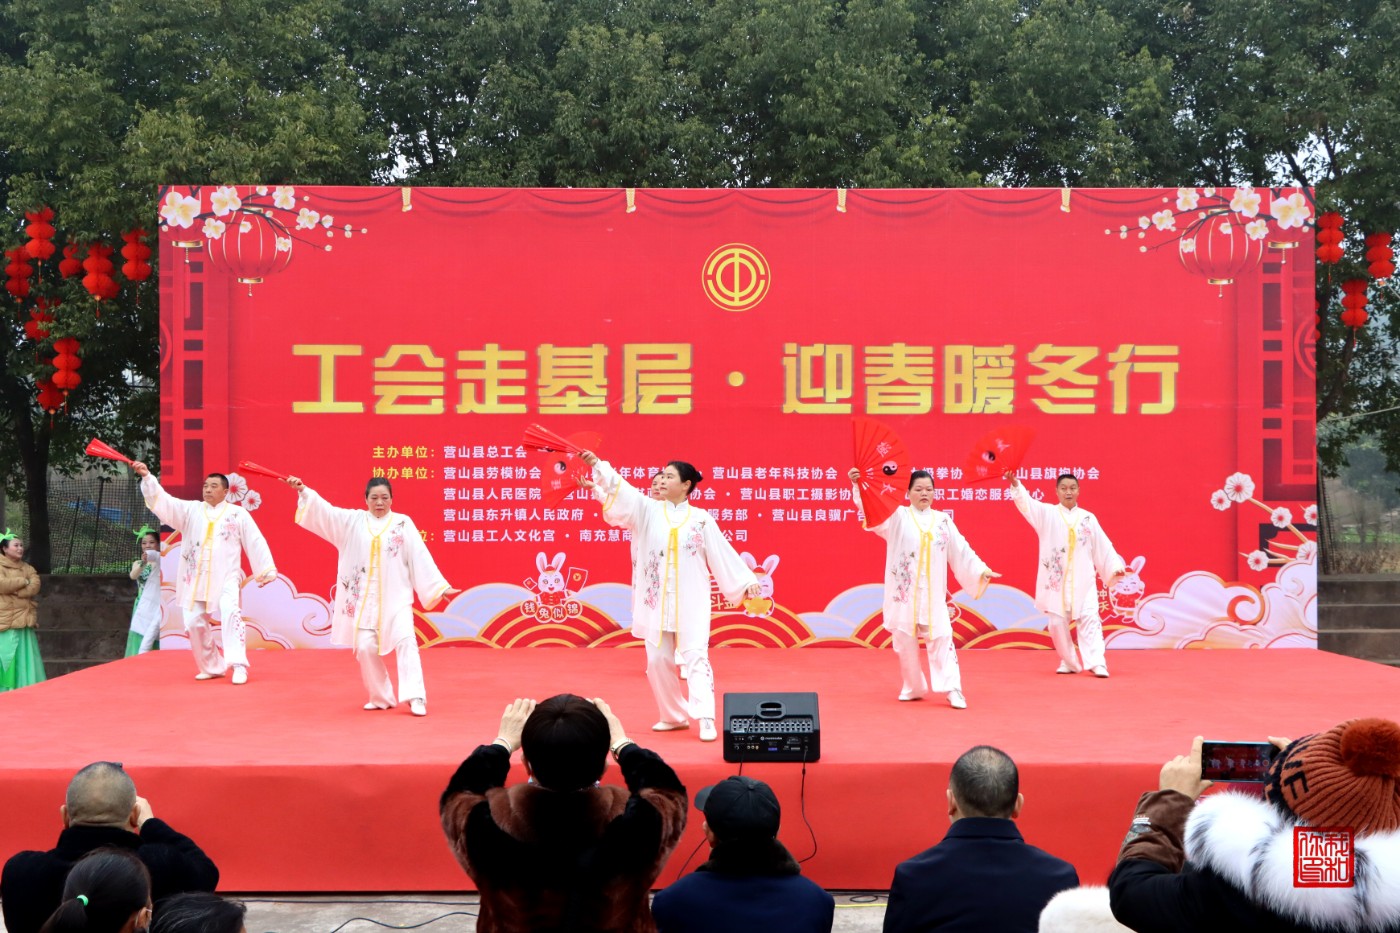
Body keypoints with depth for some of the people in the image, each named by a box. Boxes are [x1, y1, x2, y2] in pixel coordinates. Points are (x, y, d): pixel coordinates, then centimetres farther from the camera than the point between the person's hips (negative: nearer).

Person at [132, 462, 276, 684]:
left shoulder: (238, 513, 3)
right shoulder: (191, 510, 9)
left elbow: (255, 542, 3)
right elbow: (163, 502, -3)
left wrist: (266, 571, 0)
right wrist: (147, 476, -17)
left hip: (226, 577, -4)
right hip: (195, 578, 4)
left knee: (230, 612, -28)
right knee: (194, 623, 3)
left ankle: (238, 665, -28)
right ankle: (212, 667, 23)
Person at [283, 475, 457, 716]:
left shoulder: (403, 523, 1)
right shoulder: (353, 520, 6)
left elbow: (420, 557, 0)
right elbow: (325, 510, -2)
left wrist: (440, 586, -3)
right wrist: (303, 490, -15)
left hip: (396, 597, -2)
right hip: (364, 598, 2)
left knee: (405, 642, -15)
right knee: (365, 648, 2)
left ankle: (415, 698, -19)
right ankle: (381, 697, 17)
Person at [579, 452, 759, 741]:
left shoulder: (701, 519, 0)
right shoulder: (648, 510, 3)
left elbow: (723, 553, 3)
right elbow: (621, 490, -9)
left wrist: (746, 580, 0)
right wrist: (597, 465, -22)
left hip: (690, 601, -3)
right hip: (657, 600, 3)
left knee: (696, 657, -11)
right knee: (657, 660, 7)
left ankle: (705, 720, -16)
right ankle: (674, 716, 24)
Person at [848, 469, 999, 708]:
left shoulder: (943, 520, 8)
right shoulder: (897, 516, 0)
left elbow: (962, 551, 11)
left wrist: (981, 570, 3)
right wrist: (858, 486, -32)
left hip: (933, 593, 1)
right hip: (904, 591, -1)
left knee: (941, 638, -7)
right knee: (905, 641, 3)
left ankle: (952, 690, -7)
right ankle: (913, 688, 18)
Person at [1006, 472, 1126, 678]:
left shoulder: (1088, 518, 8)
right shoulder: (1047, 513, 3)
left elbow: (1103, 546, 10)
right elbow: (1026, 503, -13)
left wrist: (1115, 566, 1)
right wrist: (1015, 483, -30)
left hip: (1082, 581, 0)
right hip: (1055, 580, 0)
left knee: (1089, 620, -9)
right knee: (1057, 623, 3)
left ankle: (1097, 663, -12)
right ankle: (1069, 663, 18)